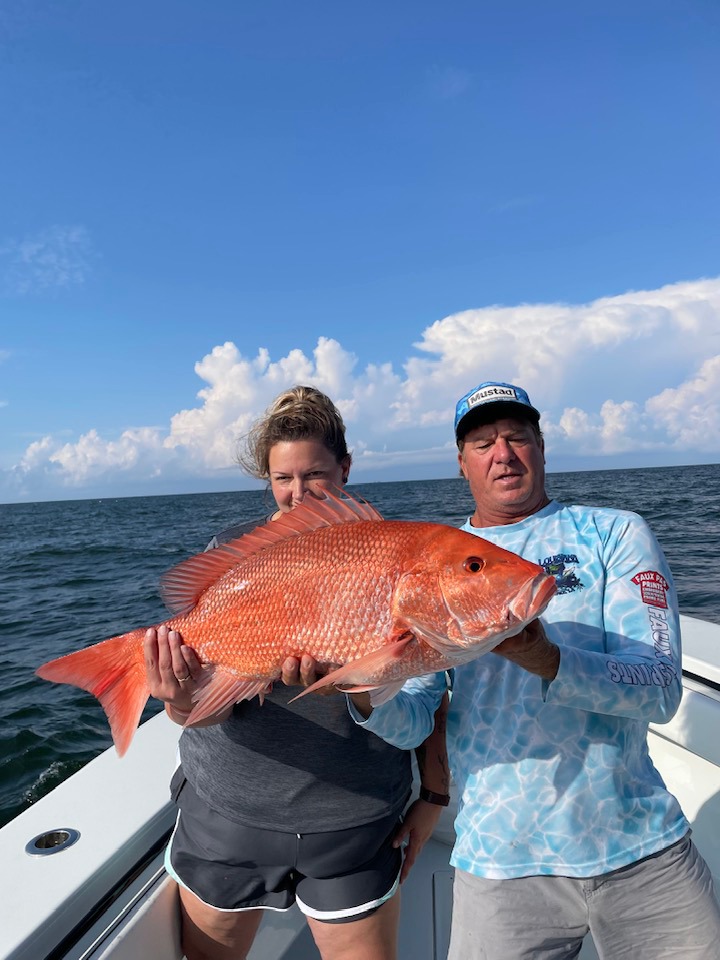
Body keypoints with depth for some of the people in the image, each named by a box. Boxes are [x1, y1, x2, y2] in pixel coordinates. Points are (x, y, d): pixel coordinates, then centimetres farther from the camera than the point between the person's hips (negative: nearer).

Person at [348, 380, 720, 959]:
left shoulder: (616, 534, -3)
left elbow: (661, 688, -14)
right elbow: (413, 724, -4)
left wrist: (548, 661, -33)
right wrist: (365, 694, -26)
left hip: (642, 849, 0)